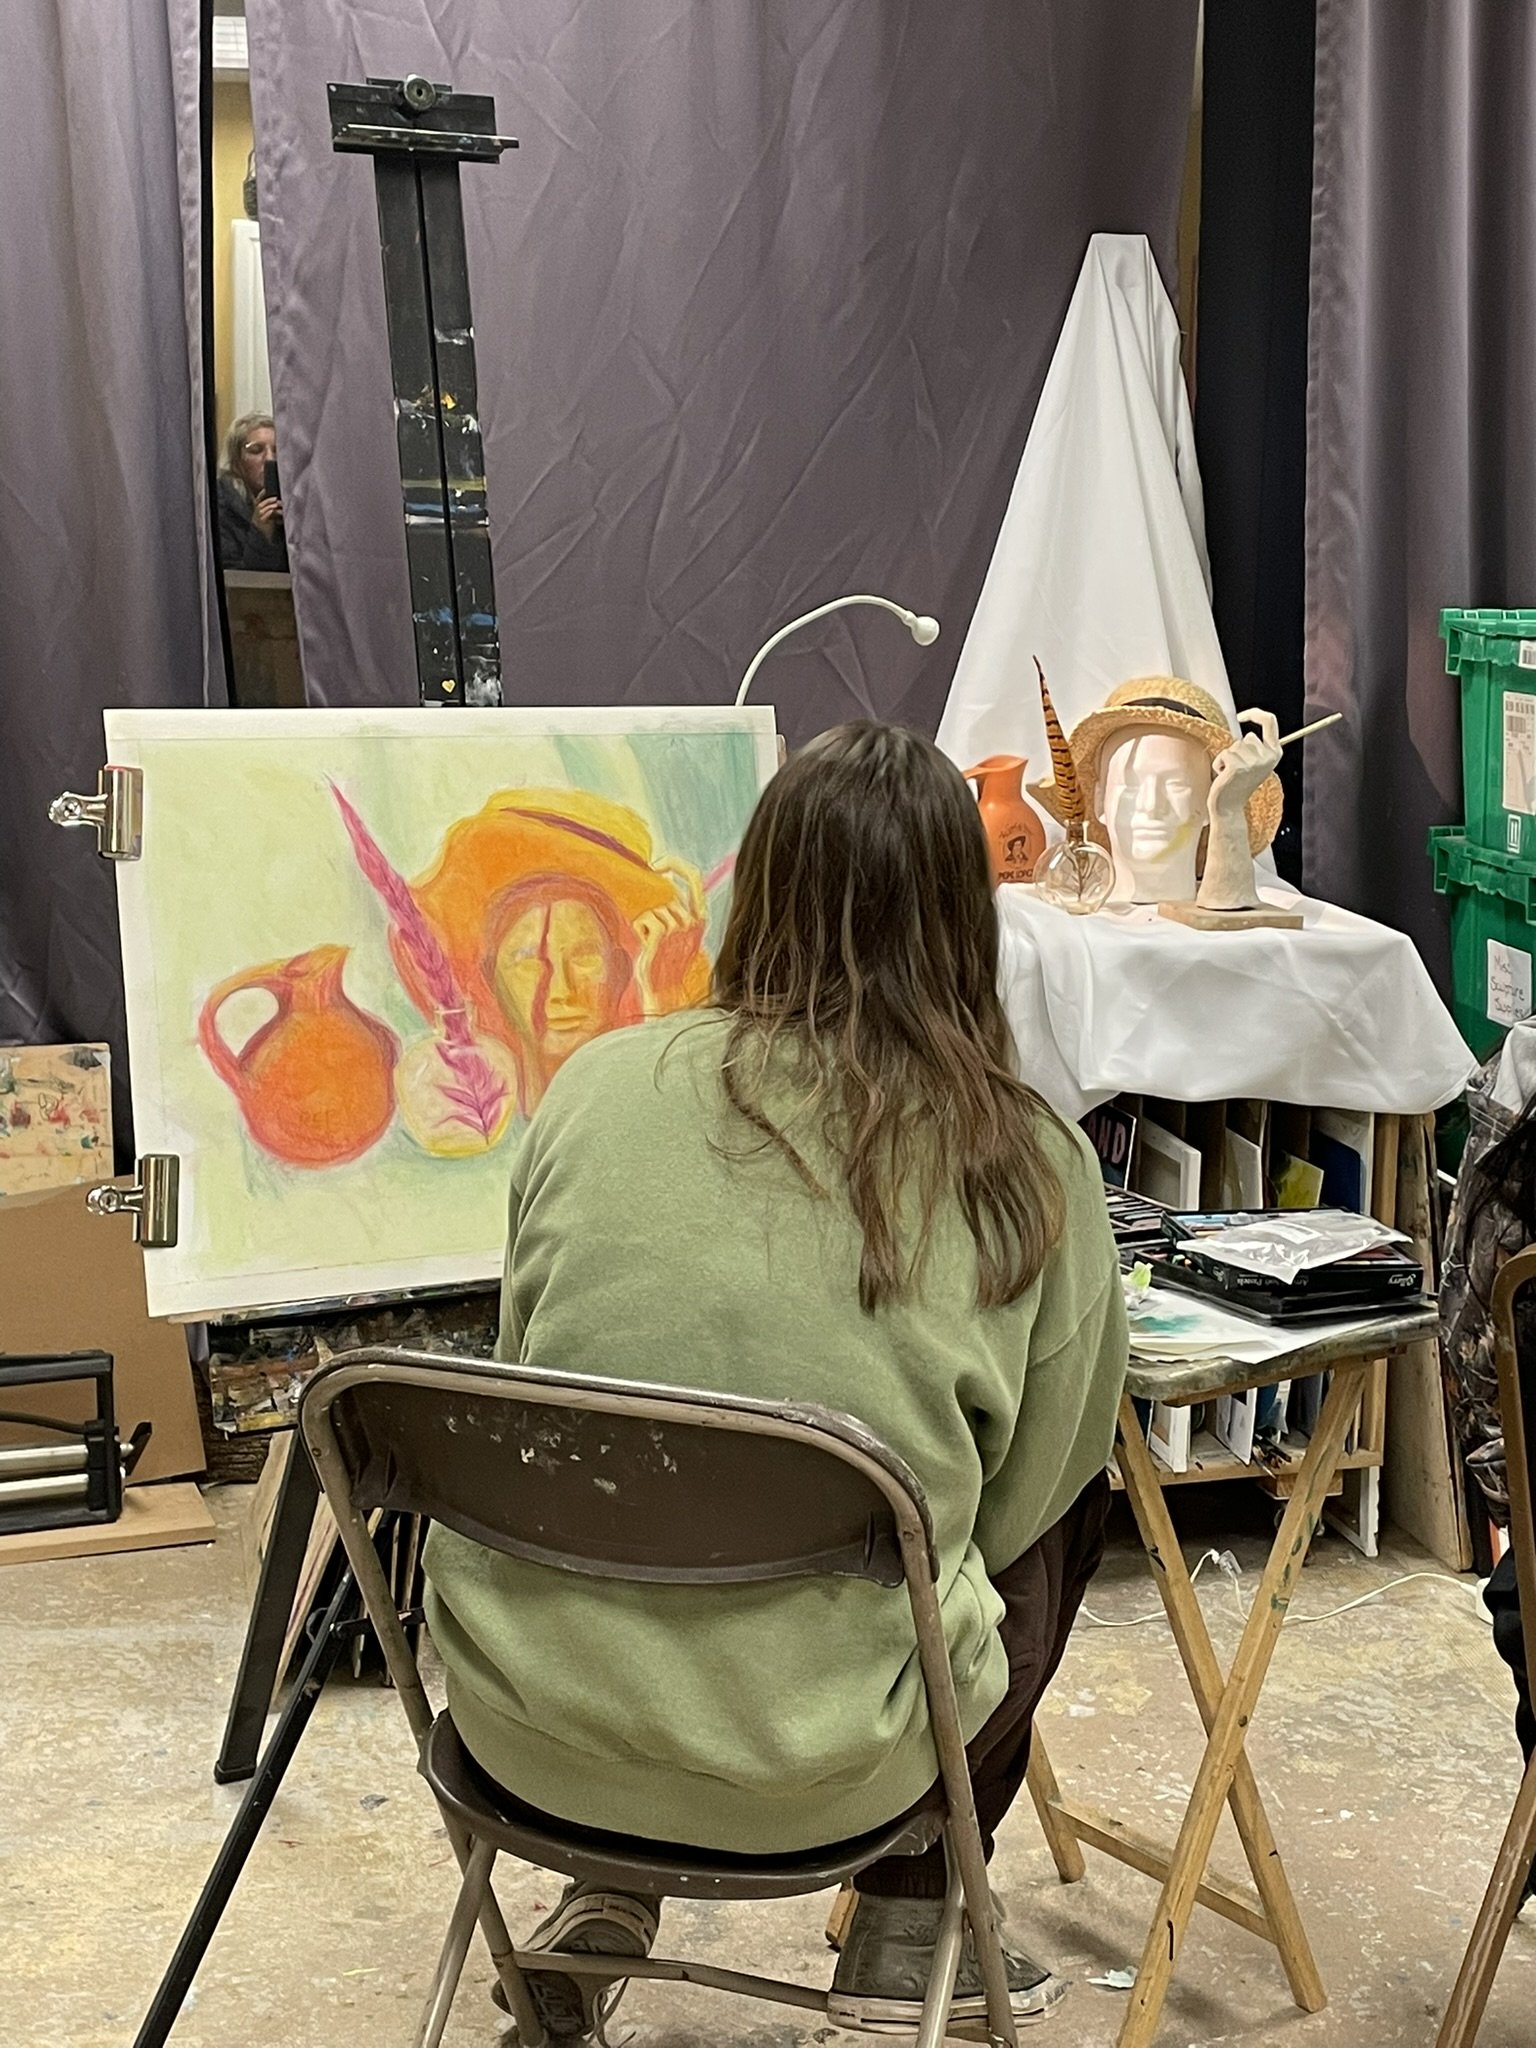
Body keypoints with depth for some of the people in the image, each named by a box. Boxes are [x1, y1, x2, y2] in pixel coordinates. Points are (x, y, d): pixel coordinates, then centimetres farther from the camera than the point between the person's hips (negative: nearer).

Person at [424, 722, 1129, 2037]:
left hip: (524, 1724, 3)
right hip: (817, 1777, -2)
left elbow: (519, 1368, 9)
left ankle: (610, 1894, 26)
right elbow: (1023, 1499, 3)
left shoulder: (599, 1083, -4)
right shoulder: (1032, 1164, -8)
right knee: (1075, 1495, 22)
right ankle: (907, 1932, 28)